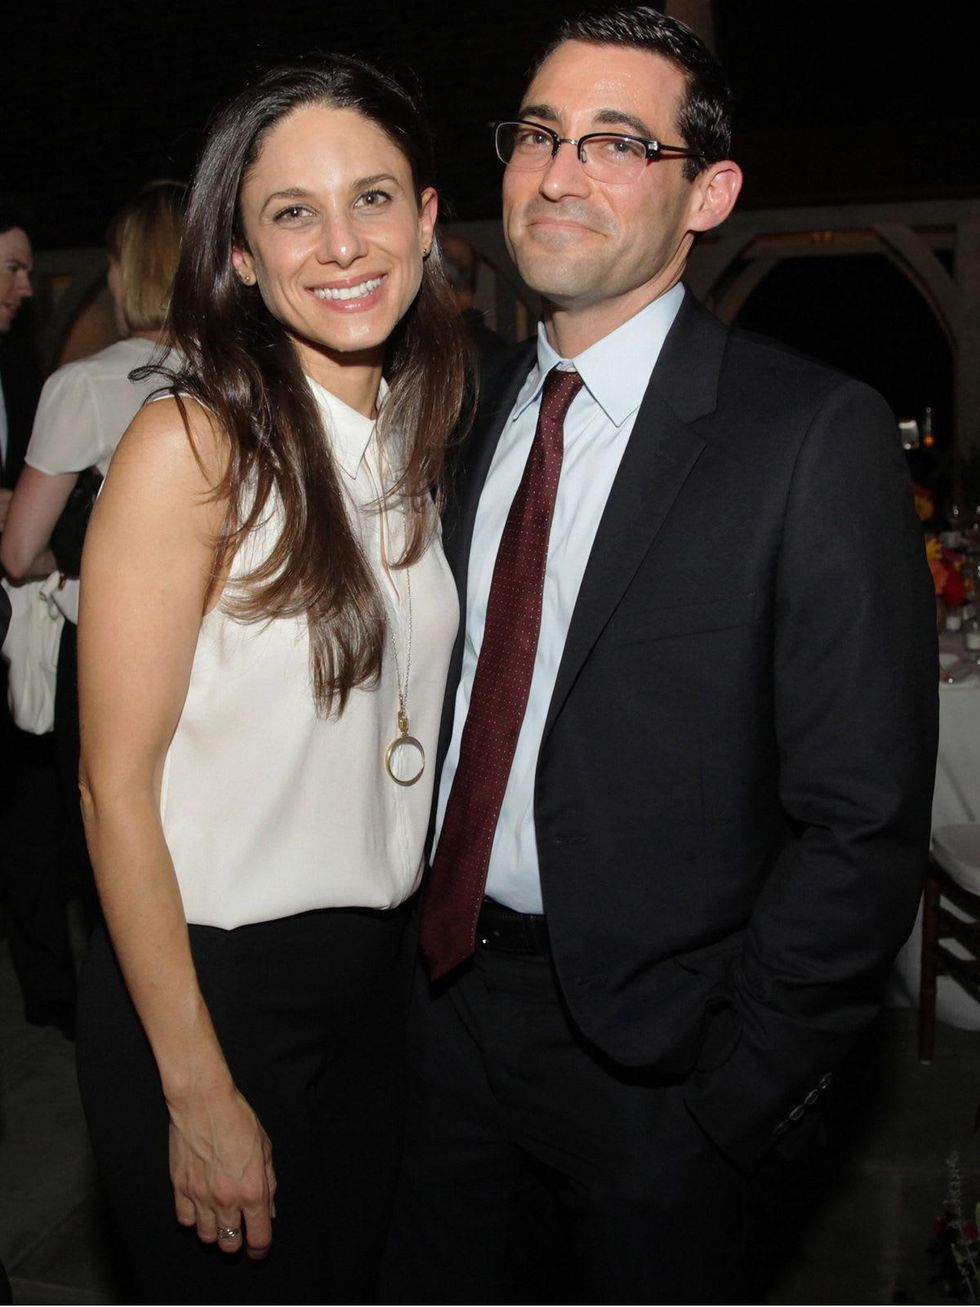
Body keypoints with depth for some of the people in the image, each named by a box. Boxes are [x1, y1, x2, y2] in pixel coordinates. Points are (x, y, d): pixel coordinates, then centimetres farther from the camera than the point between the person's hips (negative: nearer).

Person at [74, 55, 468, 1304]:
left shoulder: (419, 435, 3)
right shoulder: (192, 446, -18)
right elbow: (116, 786, -17)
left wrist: (427, 943, 8)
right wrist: (199, 1093, -16)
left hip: (378, 969, 7)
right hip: (208, 981, -6)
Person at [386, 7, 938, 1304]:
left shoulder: (816, 435, -15)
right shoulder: (483, 414, 4)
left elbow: (862, 819, -16)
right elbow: (457, 697, 9)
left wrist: (739, 1090, -14)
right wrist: (424, 936, 3)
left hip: (654, 1054, -5)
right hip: (454, 987, 5)